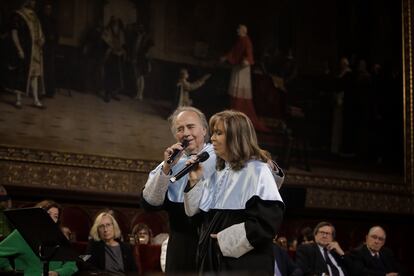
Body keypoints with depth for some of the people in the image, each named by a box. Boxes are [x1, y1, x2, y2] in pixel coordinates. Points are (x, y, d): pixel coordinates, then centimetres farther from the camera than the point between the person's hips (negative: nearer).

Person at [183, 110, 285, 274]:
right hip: (214, 260, 7)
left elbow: (269, 221, -18)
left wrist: (226, 239, -15)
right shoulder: (219, 173, 14)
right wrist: (195, 181, 1)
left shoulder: (258, 170, -9)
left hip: (245, 263, -7)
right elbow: (196, 214, 14)